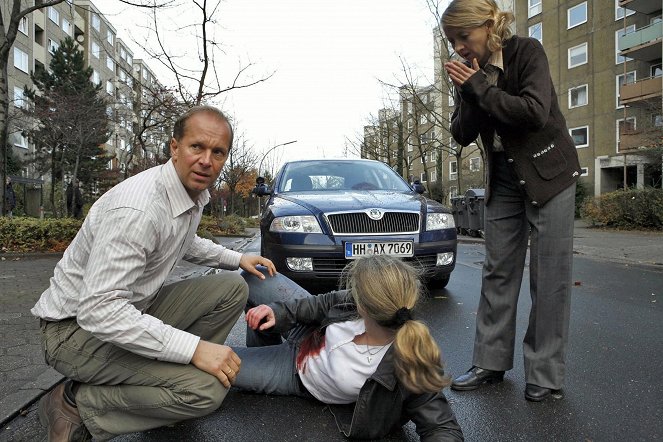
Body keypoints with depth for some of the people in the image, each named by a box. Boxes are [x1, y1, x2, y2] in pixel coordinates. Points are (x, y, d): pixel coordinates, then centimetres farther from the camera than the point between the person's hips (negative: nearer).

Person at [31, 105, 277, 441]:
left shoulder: (195, 194, -1)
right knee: (206, 387, -24)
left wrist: (236, 258, 10)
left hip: (134, 309, 9)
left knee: (233, 287, 0)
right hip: (78, 326, -9)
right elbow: (97, 310, -33)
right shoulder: (138, 209, -30)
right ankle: (75, 404, -4)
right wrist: (194, 348, -33)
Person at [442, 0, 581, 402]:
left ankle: (545, 374, 7)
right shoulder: (470, 72, 2)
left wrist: (480, 87, -22)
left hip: (549, 174, -5)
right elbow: (462, 135, -3)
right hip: (504, 180, 5)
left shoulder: (527, 52, -11)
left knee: (549, 276, -2)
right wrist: (469, 94, -18)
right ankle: (491, 362, 13)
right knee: (498, 271, 4)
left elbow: (535, 112, -25)